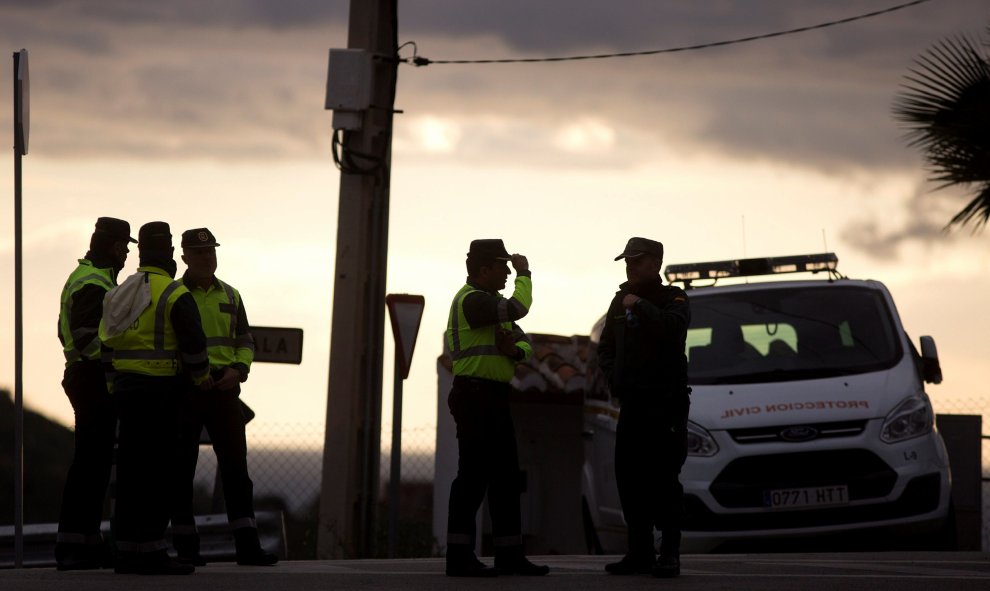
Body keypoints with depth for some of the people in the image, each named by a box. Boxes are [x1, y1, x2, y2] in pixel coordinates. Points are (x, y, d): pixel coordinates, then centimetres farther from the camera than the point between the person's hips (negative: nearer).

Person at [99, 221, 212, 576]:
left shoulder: (119, 294, 14)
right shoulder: (174, 294, -9)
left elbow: (106, 344, 15)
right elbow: (193, 342, -14)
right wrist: (201, 376, 3)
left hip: (125, 387, 7)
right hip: (159, 391, -7)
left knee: (131, 470, 10)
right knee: (157, 472, -6)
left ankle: (126, 552, 11)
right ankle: (151, 551, -9)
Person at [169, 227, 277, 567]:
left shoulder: (230, 296, 13)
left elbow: (245, 342, 16)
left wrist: (239, 370, -4)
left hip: (223, 388, 3)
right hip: (183, 390, -3)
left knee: (235, 463, -5)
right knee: (182, 468, 0)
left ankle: (247, 545, -8)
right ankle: (186, 547, 6)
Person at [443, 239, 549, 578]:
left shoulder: (489, 302, 21)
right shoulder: (472, 299, -12)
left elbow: (525, 341, 16)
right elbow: (518, 308, -26)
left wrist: (515, 350, -8)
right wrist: (524, 274, -8)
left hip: (494, 400, 10)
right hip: (475, 395, -10)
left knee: (505, 476, 9)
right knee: (473, 476, -10)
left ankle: (509, 555, 12)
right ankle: (459, 558, -9)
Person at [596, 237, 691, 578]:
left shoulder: (672, 298, -1)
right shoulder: (620, 301, 18)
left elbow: (673, 328, -23)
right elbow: (606, 348, 23)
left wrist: (640, 306, -16)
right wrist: (614, 377, 7)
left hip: (666, 403, -6)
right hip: (631, 403, 6)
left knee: (664, 478, -10)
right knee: (629, 478, 3)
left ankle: (670, 553, -8)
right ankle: (640, 553, 9)